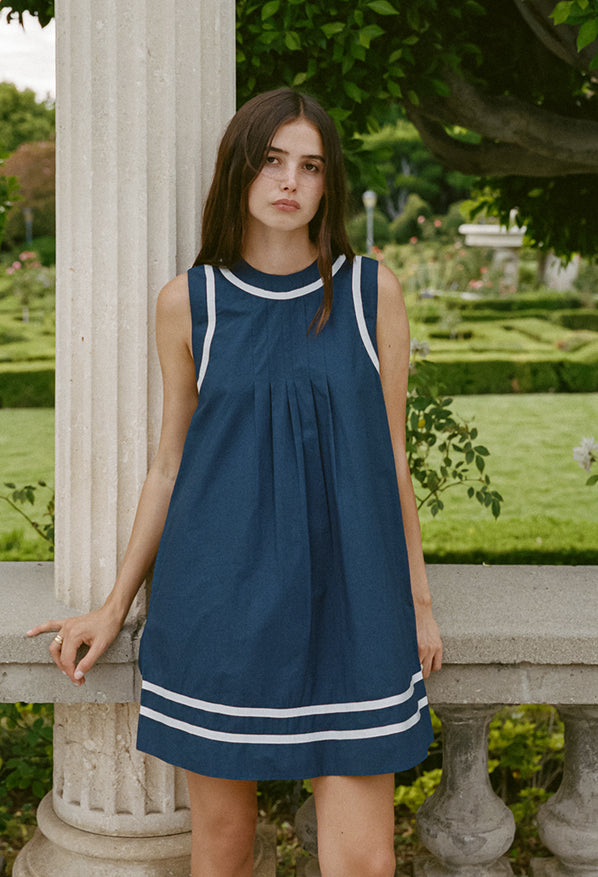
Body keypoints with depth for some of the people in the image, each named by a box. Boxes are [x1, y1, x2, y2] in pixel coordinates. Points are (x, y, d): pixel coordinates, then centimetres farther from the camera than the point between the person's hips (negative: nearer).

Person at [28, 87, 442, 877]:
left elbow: (392, 456, 7)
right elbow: (170, 466, 9)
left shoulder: (372, 293, 2)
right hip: (223, 600, 1)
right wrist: (114, 608, 9)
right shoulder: (188, 302, 3)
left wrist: (418, 598, 7)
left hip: (344, 597, 0)